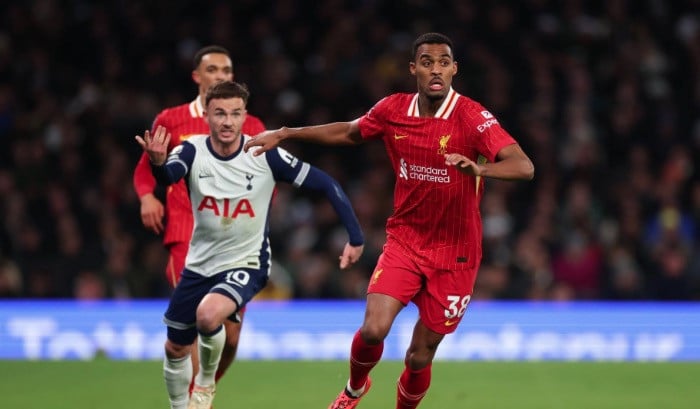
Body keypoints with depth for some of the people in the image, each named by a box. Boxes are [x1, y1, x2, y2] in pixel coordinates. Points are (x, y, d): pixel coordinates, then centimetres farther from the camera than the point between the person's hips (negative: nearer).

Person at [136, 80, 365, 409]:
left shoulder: (264, 154, -16)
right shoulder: (193, 151, -12)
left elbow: (325, 184, -10)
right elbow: (168, 176, -35)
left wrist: (355, 238, -13)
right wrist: (158, 163, -59)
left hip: (246, 263, -3)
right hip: (199, 265, 3)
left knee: (208, 315, -32)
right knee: (175, 349, 12)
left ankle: (206, 382, -2)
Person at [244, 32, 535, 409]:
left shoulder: (472, 117, -16)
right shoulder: (392, 110, -3)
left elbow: (524, 167, -27)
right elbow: (349, 132, 18)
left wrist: (479, 168, -46)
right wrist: (284, 134, 17)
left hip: (455, 254, -2)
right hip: (404, 240, 2)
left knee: (420, 357, 2)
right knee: (373, 329, -18)